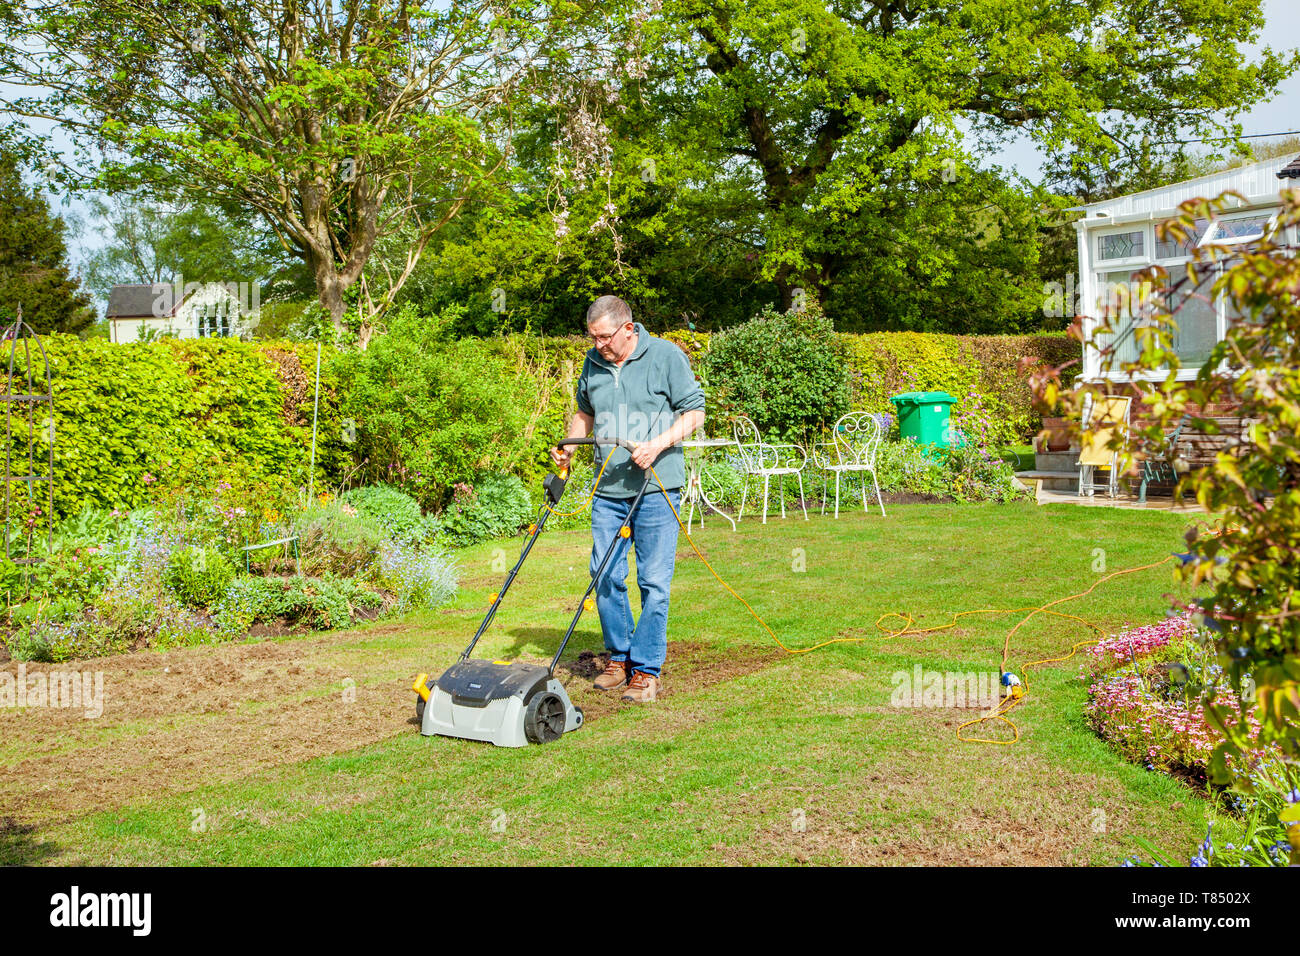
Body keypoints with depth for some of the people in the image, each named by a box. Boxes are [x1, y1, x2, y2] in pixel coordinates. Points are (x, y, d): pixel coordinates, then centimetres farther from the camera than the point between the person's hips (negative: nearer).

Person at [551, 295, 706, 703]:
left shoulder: (666, 356, -5)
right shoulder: (593, 363, 9)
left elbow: (694, 411, -4)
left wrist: (658, 444, -18)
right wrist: (569, 448, 7)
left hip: (655, 489, -5)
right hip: (607, 489, 5)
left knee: (653, 581, -2)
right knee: (605, 577, 6)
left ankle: (647, 670, 6)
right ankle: (618, 657, 22)